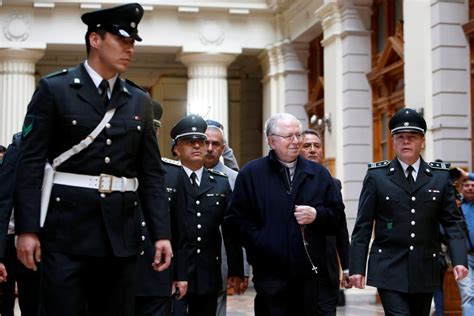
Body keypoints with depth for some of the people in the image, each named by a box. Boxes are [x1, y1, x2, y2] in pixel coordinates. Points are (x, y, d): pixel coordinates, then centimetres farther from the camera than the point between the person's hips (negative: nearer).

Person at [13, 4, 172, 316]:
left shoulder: (140, 101, 13)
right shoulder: (54, 89, 1)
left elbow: (152, 173, 11)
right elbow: (31, 163, -4)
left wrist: (162, 233, 3)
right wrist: (27, 228, -12)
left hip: (121, 232, 4)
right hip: (66, 228, -4)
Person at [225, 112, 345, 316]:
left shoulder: (318, 173, 14)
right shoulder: (251, 173, 4)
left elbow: (337, 213, 14)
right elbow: (236, 218, 1)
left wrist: (317, 215, -6)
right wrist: (260, 242, -11)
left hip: (313, 272, 2)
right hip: (271, 275, -2)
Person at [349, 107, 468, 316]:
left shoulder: (440, 176, 6)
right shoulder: (377, 176, 1)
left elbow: (452, 222, 5)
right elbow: (363, 226, 0)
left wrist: (459, 259, -9)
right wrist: (357, 267, -4)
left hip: (425, 270, 3)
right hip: (389, 270, -3)